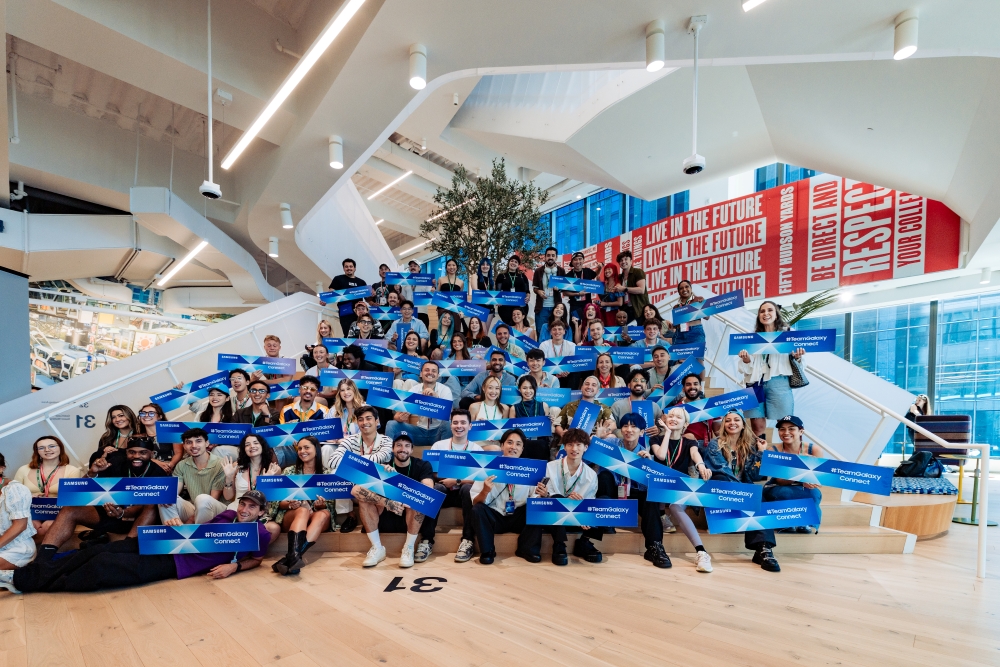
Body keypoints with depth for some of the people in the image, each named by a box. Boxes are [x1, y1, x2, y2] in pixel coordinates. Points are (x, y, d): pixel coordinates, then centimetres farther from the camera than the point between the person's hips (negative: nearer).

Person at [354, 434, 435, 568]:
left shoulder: (422, 466, -4)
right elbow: (356, 490, -20)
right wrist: (387, 502, -35)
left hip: (412, 520, -1)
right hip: (385, 519, 2)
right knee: (358, 491, -20)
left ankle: (409, 548, -17)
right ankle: (377, 548, -14)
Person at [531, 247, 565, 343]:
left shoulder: (561, 271, 3)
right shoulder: (538, 271, 3)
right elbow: (534, 287, 9)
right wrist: (538, 291, -14)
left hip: (556, 306, 0)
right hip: (542, 307, 0)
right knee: (541, 331, 4)